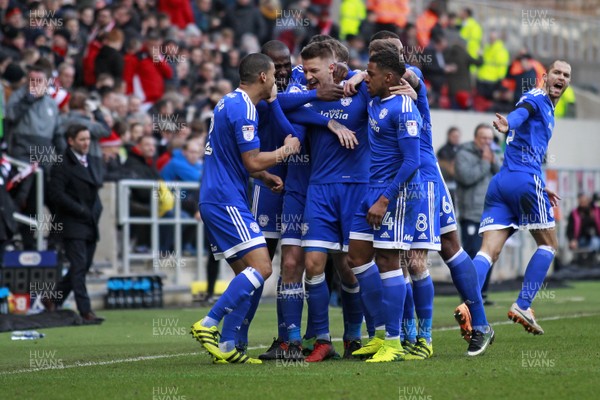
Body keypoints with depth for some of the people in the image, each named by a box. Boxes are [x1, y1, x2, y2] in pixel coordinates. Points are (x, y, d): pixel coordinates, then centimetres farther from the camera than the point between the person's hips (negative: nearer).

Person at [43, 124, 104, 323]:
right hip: (73, 225, -7)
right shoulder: (62, 165, -8)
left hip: (91, 225, 7)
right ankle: (85, 311, -11)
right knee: (79, 266, -10)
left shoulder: (94, 162, 16)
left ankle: (53, 300, 22)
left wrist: (96, 209, 7)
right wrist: (82, 211, -15)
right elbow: (58, 194, -14)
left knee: (82, 267, 8)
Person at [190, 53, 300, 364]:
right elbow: (253, 161, -16)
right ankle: (209, 325, -16)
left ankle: (226, 347, 7)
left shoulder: (229, 103, 18)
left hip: (215, 200, 10)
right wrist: (286, 150, -1)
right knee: (261, 267, -14)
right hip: (226, 201, -10)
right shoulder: (243, 108, -14)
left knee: (245, 273, 11)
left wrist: (266, 176, 20)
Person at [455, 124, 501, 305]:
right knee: (472, 255, -11)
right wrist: (484, 162, -12)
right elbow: (466, 177, -19)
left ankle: (482, 293, 15)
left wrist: (494, 162, -7)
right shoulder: (464, 154, -3)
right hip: (471, 216, -7)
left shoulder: (493, 155, 16)